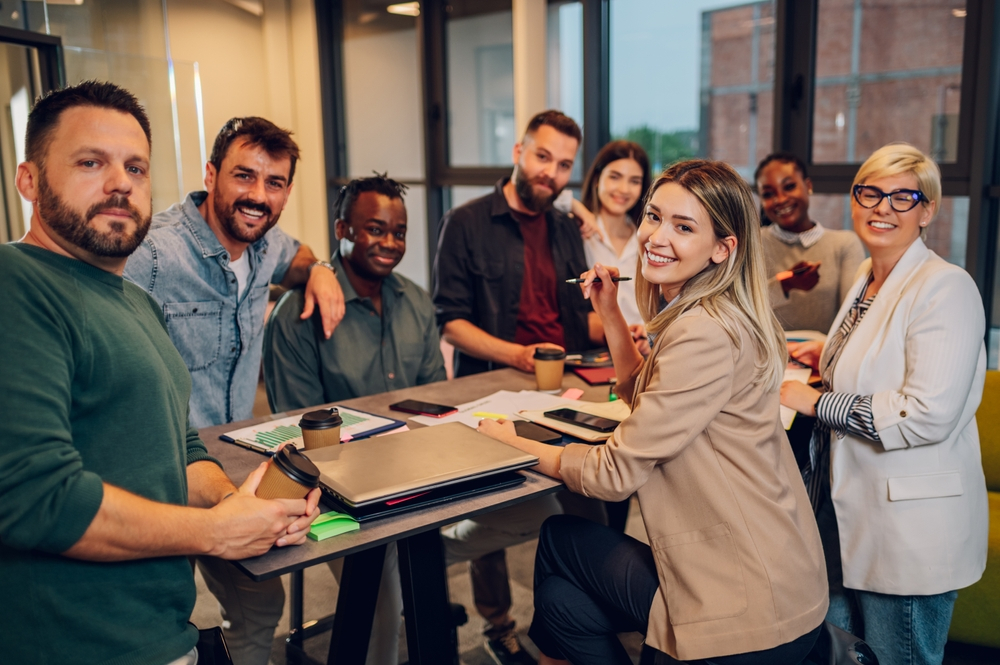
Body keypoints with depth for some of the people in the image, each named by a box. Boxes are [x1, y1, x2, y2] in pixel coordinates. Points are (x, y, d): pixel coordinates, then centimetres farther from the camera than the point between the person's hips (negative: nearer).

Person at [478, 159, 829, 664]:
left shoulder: (706, 335, -24)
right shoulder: (698, 315, 7)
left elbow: (615, 472, -19)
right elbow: (646, 400, 22)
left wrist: (512, 444, -4)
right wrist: (609, 313, 10)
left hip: (751, 610, -8)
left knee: (558, 541, 8)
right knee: (560, 599, 13)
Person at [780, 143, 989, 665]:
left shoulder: (946, 287, -18)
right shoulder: (867, 278, 9)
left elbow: (929, 415, -26)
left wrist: (817, 402, -18)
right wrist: (829, 357, 9)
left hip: (910, 532, -8)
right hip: (847, 513, 8)